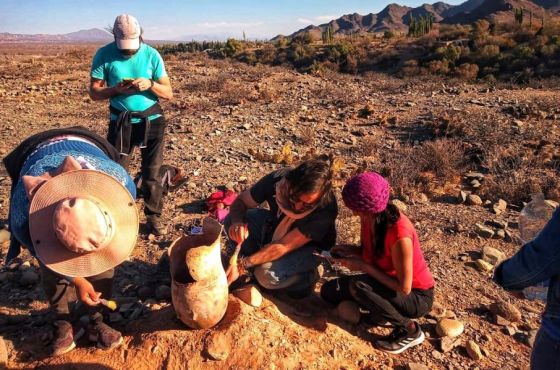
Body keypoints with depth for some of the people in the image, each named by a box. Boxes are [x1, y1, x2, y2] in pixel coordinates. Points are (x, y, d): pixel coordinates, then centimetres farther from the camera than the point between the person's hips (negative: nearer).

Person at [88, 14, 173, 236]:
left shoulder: (151, 54, -4)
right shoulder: (104, 55, -5)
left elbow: (168, 93, -2)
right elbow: (94, 92, -2)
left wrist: (150, 84, -21)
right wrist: (115, 89, -20)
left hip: (151, 120, 0)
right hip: (120, 122, 0)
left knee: (152, 173, 5)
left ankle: (154, 217, 18)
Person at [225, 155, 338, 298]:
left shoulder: (326, 208, -35)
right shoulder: (277, 179, -27)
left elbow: (284, 246, -34)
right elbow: (241, 201, -14)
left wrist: (241, 265, -37)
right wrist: (237, 222, -37)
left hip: (309, 246, -4)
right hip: (275, 225, 4)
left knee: (267, 275, -30)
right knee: (231, 220, -18)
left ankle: (308, 275, -2)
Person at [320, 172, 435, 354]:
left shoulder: (399, 234, -34)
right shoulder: (370, 218, -12)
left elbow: (404, 288, -28)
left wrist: (364, 266, -25)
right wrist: (349, 250, -13)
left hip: (416, 297, -7)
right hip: (387, 283, 7)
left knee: (357, 285, -32)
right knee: (329, 291, -1)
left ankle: (409, 330, -10)